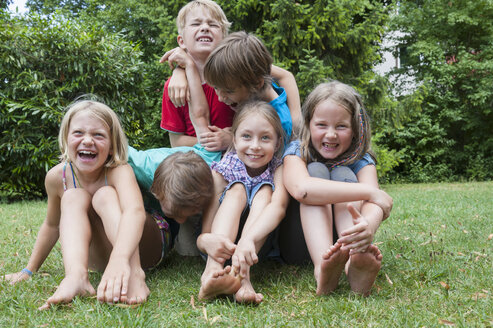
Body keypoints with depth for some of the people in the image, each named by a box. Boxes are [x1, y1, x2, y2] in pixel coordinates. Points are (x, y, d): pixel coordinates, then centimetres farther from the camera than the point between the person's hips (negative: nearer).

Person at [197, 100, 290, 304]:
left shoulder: (279, 167, -12)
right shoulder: (223, 169, -12)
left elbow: (279, 206, -34)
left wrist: (249, 239, -53)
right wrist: (205, 240, -48)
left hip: (263, 240, 0)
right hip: (225, 239, 0)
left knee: (264, 191, -22)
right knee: (237, 189, -22)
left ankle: (242, 273, -44)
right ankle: (213, 269, -45)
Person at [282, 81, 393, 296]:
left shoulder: (361, 161, -6)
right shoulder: (297, 152, -11)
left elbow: (375, 203, -28)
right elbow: (301, 189, -36)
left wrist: (369, 225, -54)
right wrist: (370, 192, -35)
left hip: (344, 242, 2)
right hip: (299, 245, -1)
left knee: (343, 174, -20)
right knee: (316, 170, -23)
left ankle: (354, 266, -47)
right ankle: (322, 267, -49)